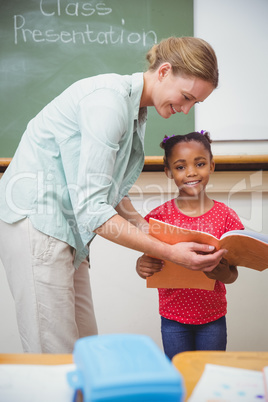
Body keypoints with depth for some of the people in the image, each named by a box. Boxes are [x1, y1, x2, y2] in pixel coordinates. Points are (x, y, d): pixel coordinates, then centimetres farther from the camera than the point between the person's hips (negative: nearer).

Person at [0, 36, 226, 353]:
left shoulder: (135, 109, 11)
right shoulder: (109, 99, -19)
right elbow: (90, 207, -24)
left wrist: (146, 228, 1)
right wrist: (168, 253, -22)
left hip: (66, 227, 9)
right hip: (37, 219, -9)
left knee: (86, 348, 9)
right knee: (57, 355, -6)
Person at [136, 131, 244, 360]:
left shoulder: (226, 216, -6)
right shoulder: (159, 216, -6)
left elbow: (233, 273, -2)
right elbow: (149, 260, -2)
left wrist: (225, 274, -24)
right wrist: (141, 266, -24)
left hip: (213, 317, 0)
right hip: (173, 317, 0)